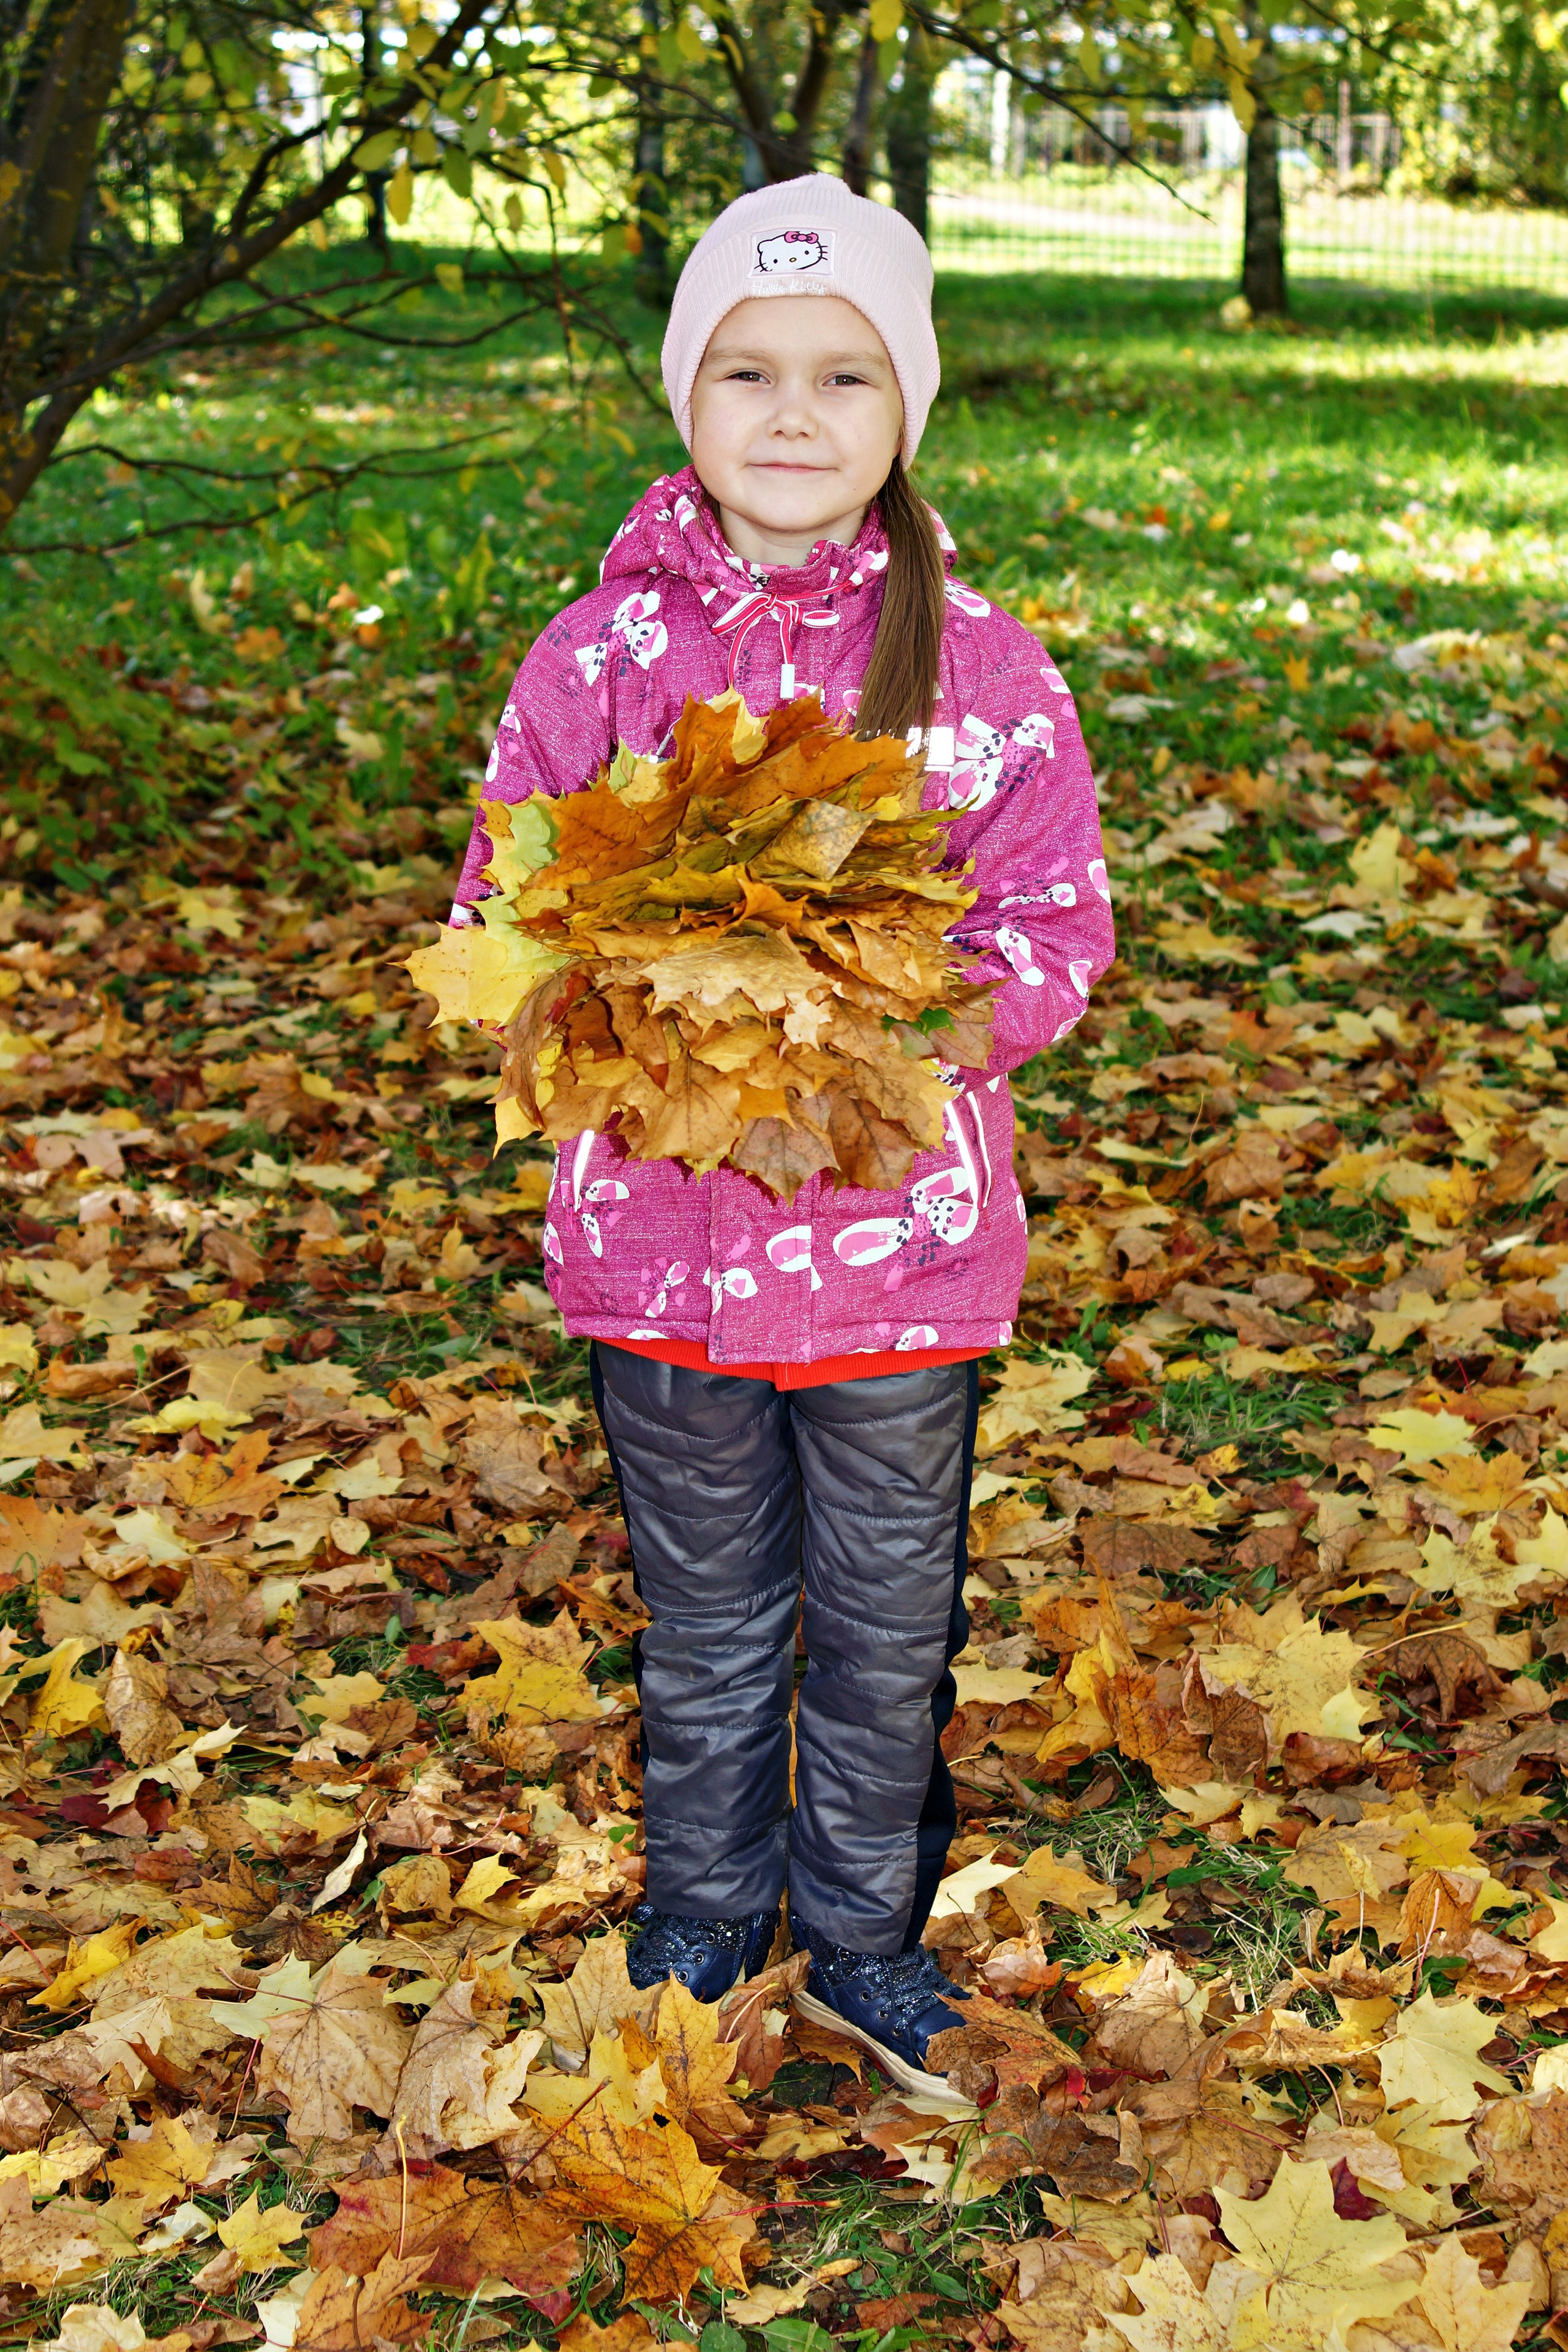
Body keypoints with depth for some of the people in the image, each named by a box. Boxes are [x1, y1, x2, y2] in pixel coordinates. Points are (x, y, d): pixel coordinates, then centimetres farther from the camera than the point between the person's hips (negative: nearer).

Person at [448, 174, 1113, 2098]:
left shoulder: (983, 668, -5)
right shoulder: (595, 652, -3)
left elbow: (1054, 935, -4)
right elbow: (501, 908, 1)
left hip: (902, 1231, 0)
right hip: (660, 1219, 1)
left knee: (888, 1621, 15)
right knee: (703, 1616, 18)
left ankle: (866, 1932, 39)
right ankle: (700, 1915, 42)